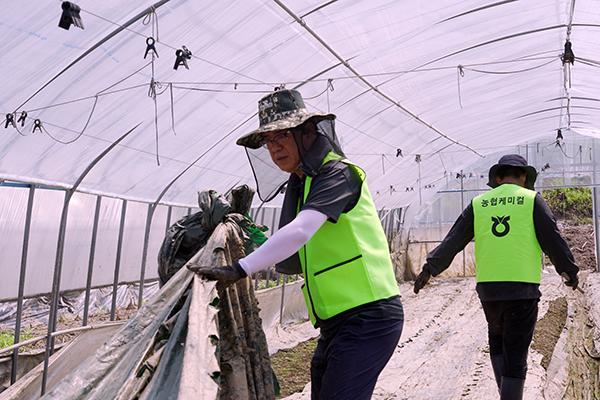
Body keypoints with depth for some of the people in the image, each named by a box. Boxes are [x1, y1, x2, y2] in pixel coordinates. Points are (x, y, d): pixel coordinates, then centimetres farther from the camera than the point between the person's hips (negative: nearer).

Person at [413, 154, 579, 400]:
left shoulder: (479, 203, 9)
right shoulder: (532, 200, 1)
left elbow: (453, 240, 4)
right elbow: (553, 241, -2)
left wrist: (430, 269, 5)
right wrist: (570, 271, 12)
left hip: (487, 287, 3)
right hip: (523, 287, -3)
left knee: (497, 340, 24)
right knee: (515, 356, 4)